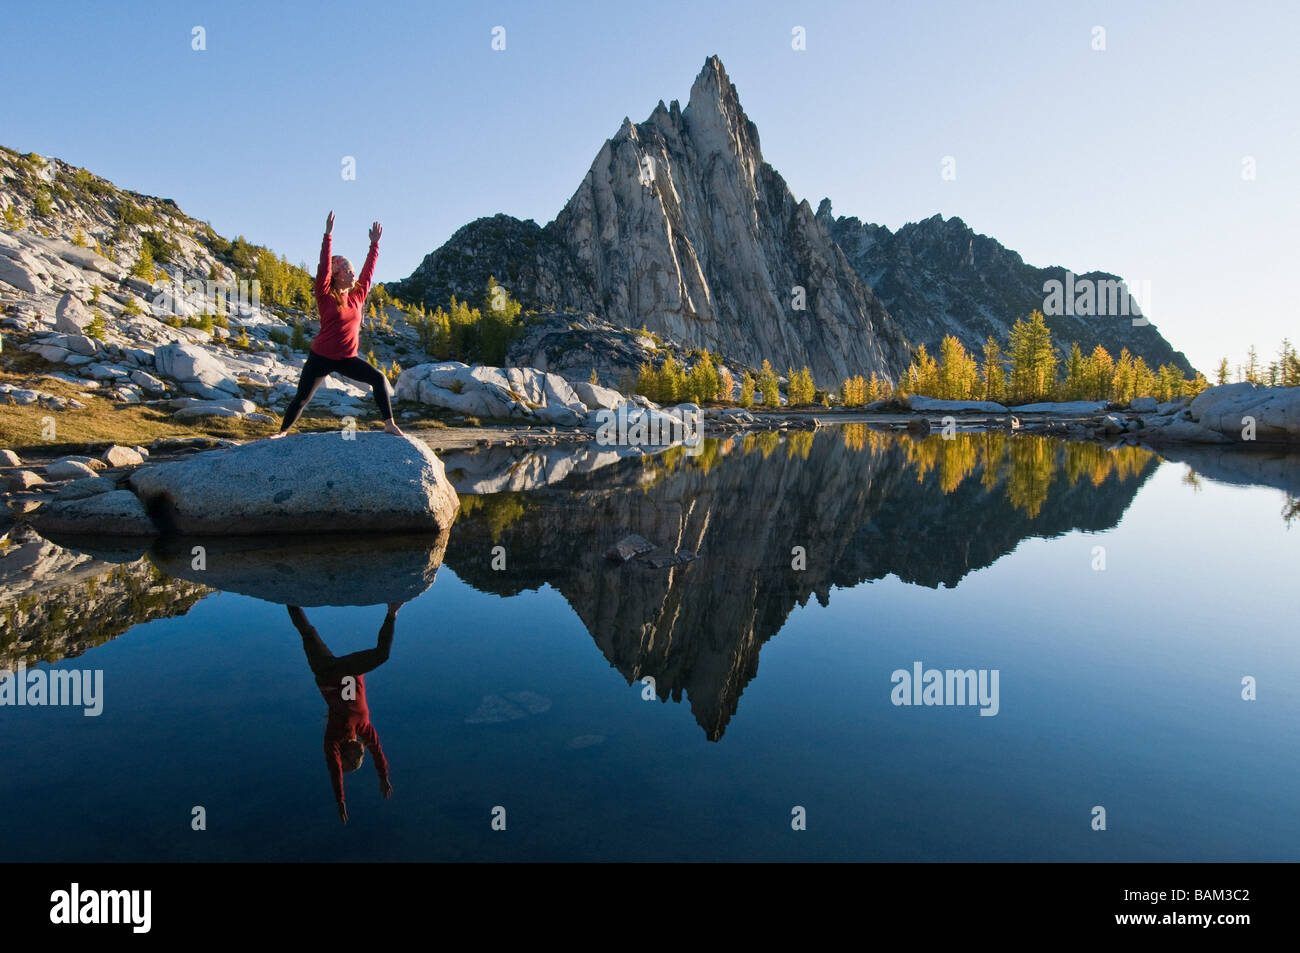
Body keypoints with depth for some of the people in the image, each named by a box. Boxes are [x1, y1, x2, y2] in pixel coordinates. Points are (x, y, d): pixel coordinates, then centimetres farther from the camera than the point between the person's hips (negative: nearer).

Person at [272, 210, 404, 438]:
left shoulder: (358, 296, 5)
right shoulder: (326, 297, -7)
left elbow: (368, 270, 9)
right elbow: (324, 267, -16)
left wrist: (374, 244, 8)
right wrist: (328, 235, -19)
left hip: (347, 359, 3)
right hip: (321, 357, -3)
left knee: (379, 378, -16)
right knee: (302, 397, 4)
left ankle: (389, 424, -12)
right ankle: (283, 431, 25)